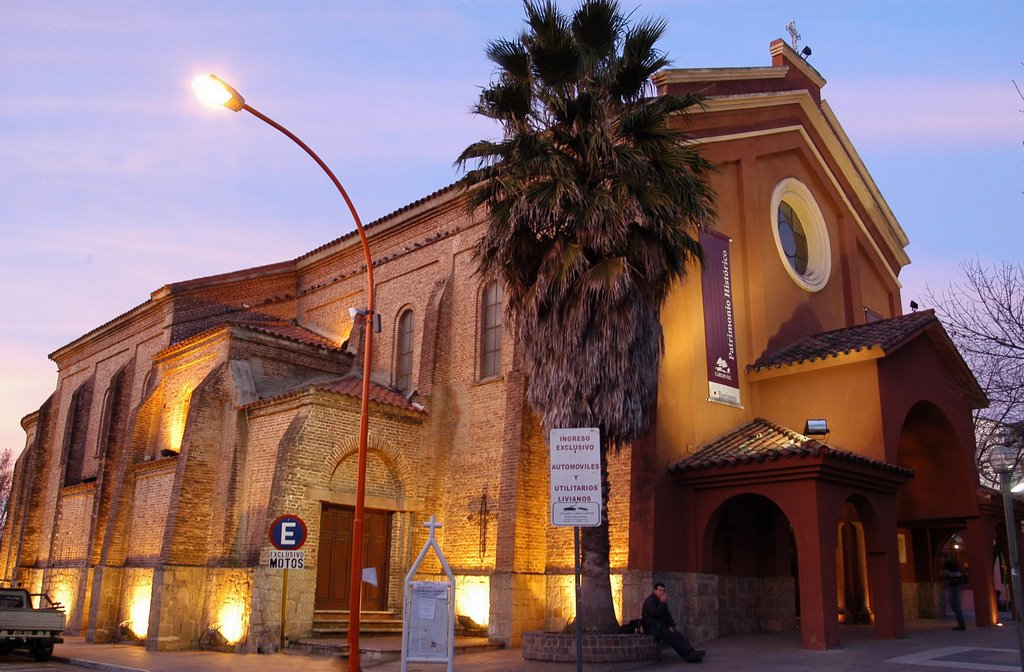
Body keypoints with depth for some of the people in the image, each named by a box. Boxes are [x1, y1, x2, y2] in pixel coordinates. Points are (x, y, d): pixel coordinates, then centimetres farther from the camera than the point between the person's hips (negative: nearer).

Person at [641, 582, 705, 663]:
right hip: (652, 627, -9)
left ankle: (691, 652, -28)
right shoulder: (650, 601, -14)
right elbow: (655, 614, -29)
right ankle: (687, 655, -30)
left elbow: (667, 614, 18)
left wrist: (671, 626, 2)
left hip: (661, 626, 9)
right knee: (671, 635, -27)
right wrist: (662, 603, -26)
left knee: (678, 634, -14)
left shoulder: (661, 600, 14)